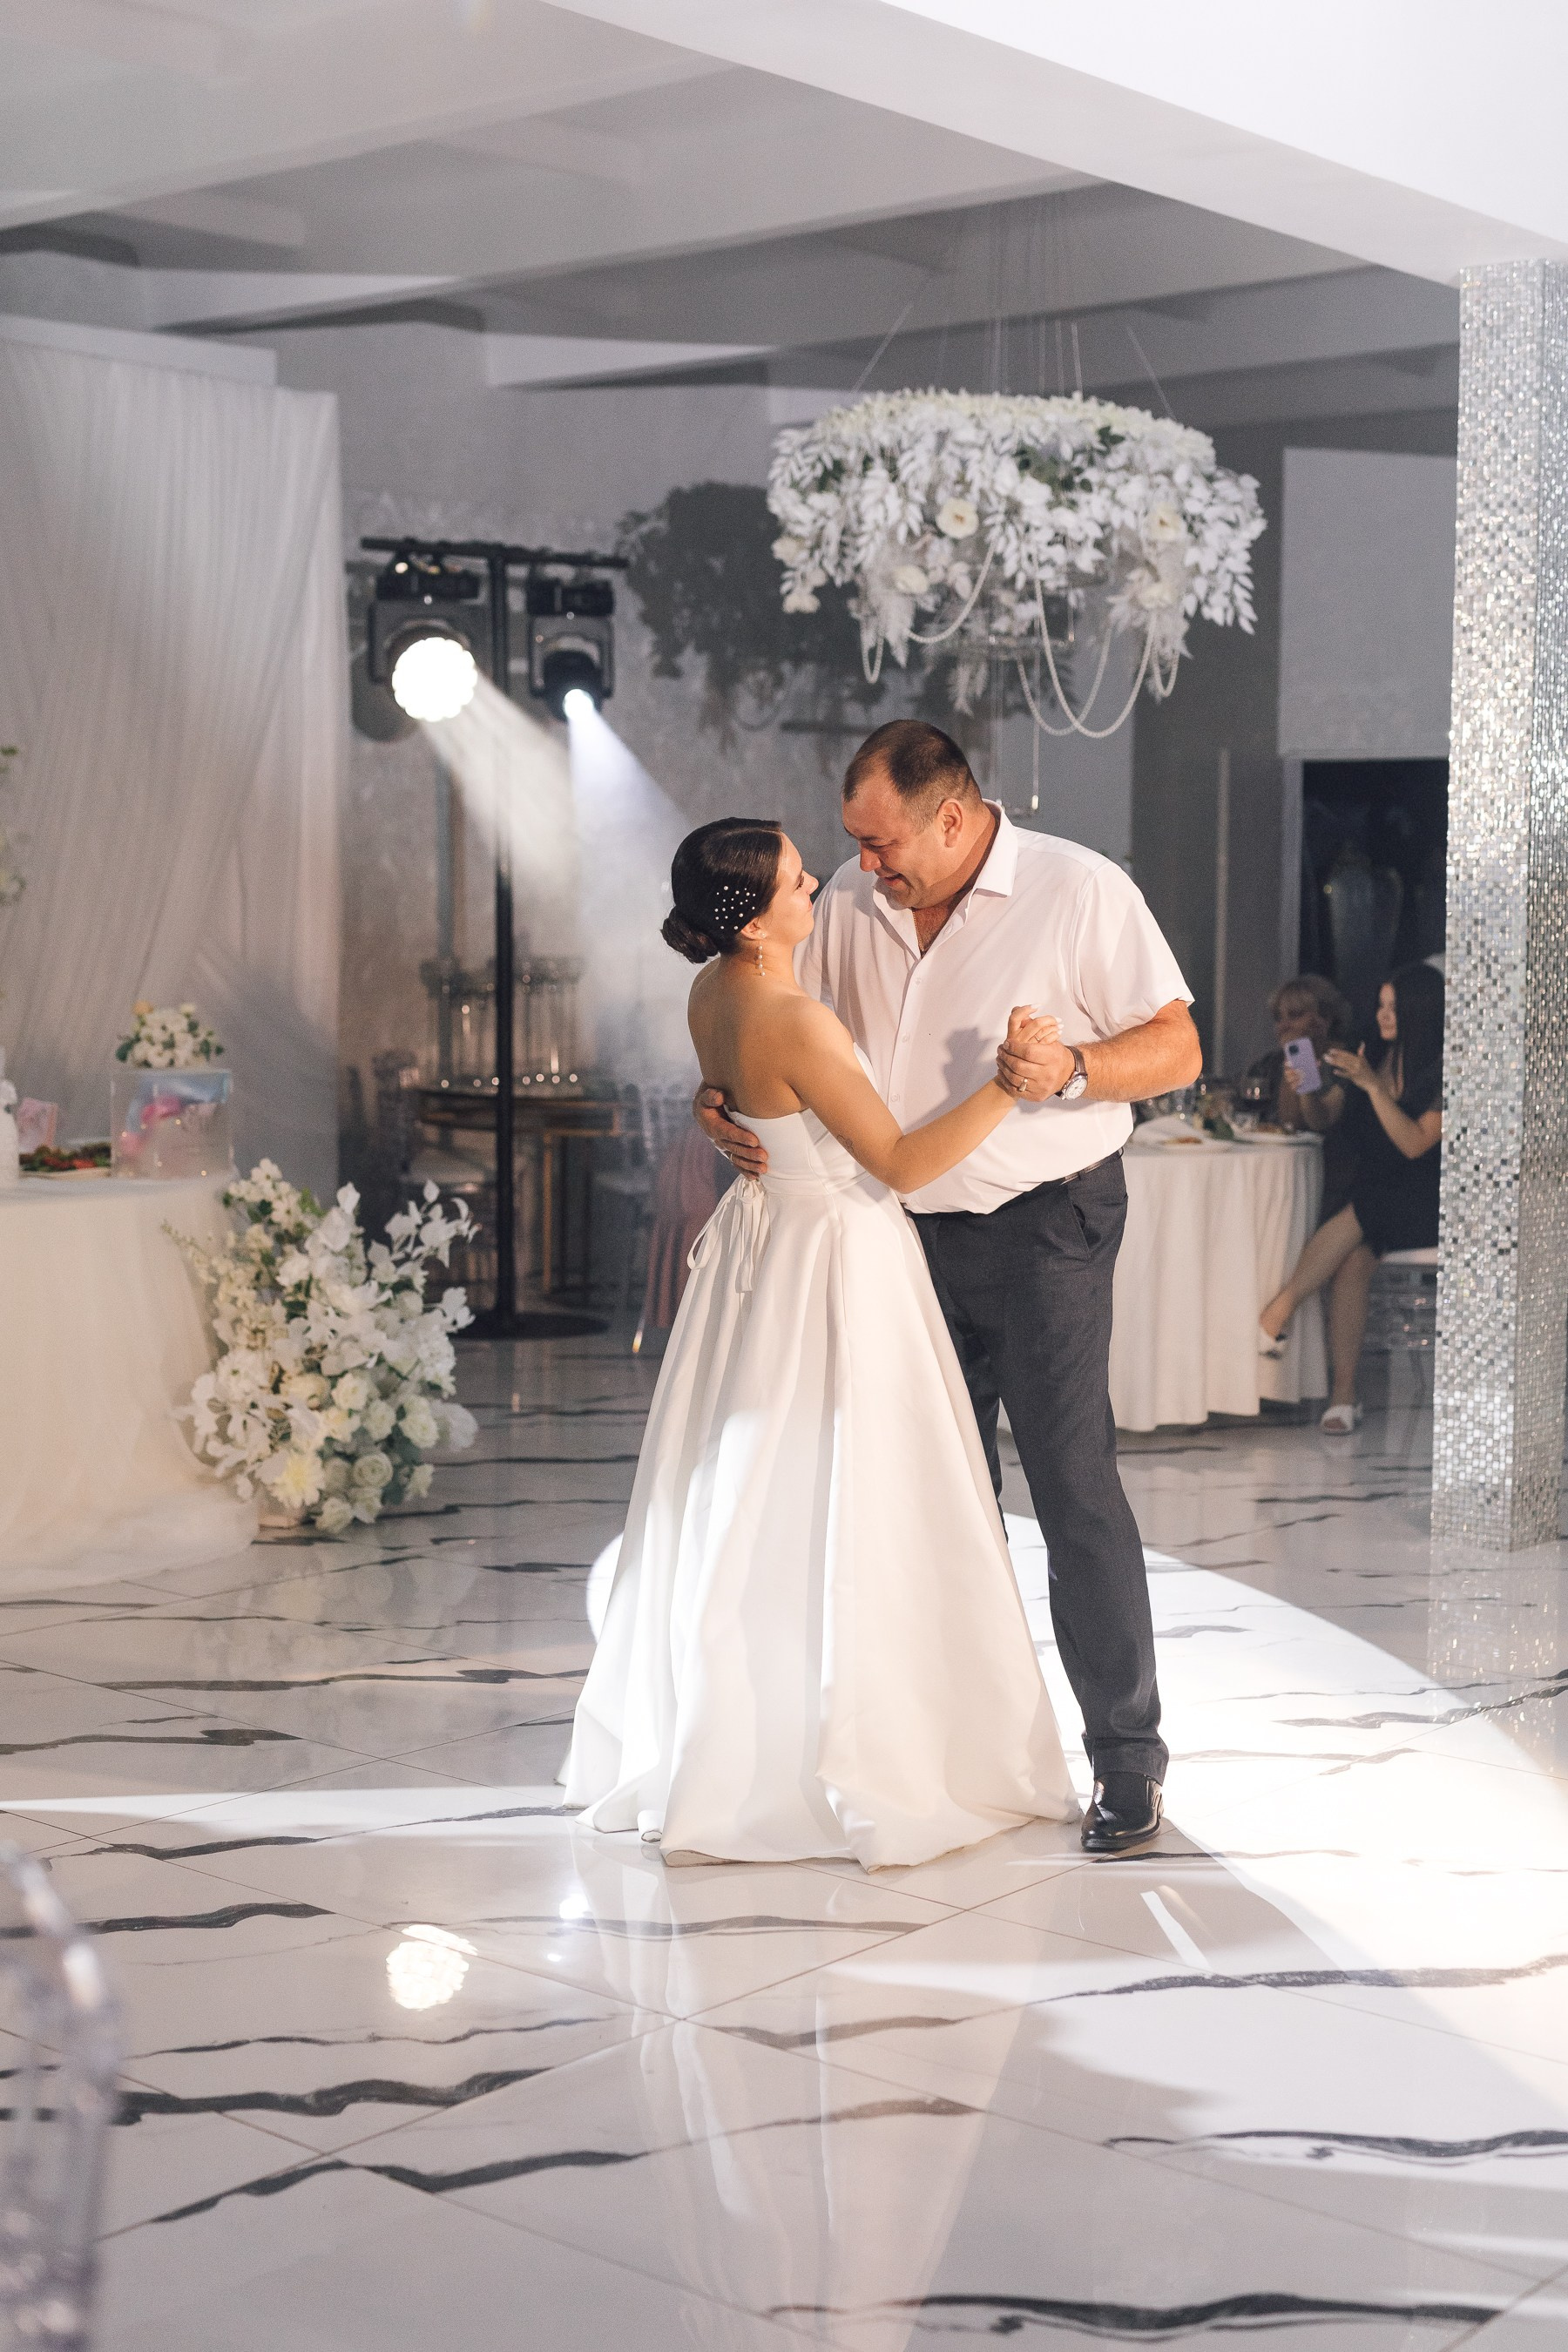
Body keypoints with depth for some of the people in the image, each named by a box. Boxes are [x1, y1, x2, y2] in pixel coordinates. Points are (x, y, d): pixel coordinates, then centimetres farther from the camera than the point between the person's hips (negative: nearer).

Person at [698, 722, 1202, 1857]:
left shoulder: (1081, 891, -8)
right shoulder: (853, 902, 5)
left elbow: (1178, 1048, -7)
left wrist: (1073, 1068, -25)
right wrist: (724, 1101, -4)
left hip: (1043, 1223, -5)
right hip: (910, 1229, 5)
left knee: (1074, 1484, -8)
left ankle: (1128, 1754, 1)